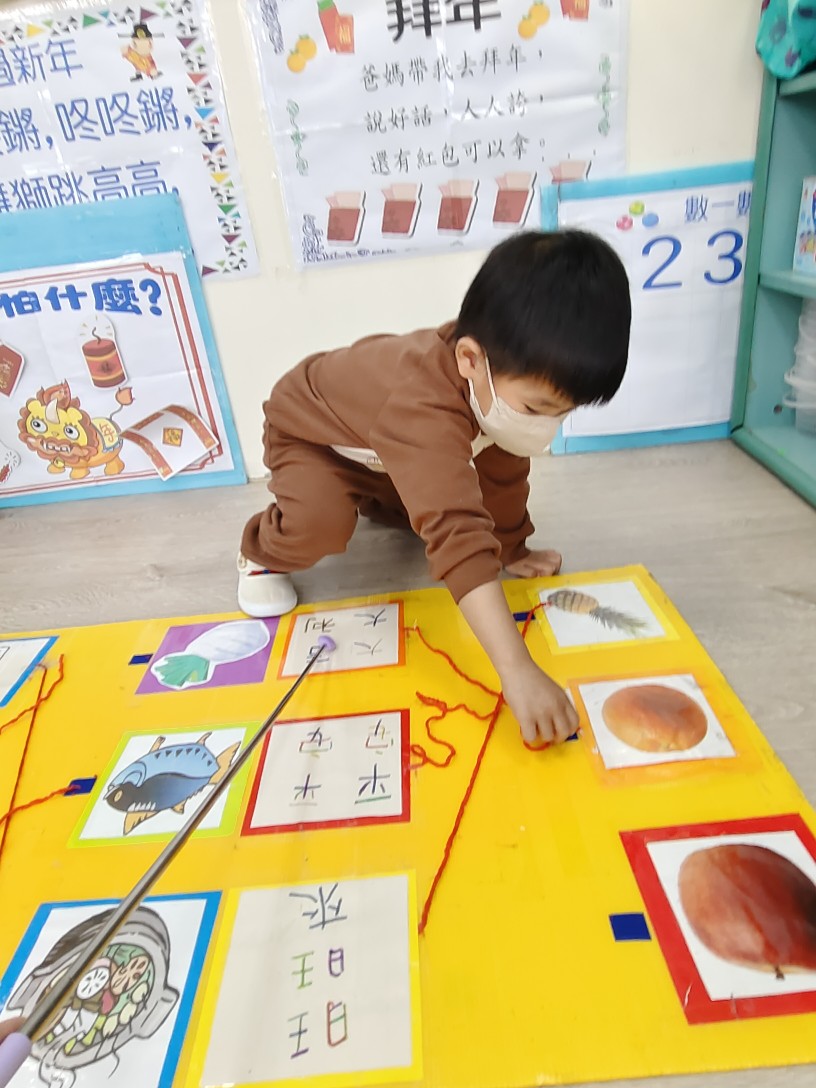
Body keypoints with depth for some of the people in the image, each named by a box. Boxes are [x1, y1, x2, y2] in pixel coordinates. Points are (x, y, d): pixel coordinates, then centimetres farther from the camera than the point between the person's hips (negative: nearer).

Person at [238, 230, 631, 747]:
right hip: (309, 431, -6)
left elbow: (504, 470, -5)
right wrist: (518, 670, -61)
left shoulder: (498, 377, -22)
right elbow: (457, 535, -58)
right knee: (322, 521, -33)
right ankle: (263, 553, 1)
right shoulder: (424, 409, -47)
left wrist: (513, 550, 3)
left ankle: (379, 503, 29)